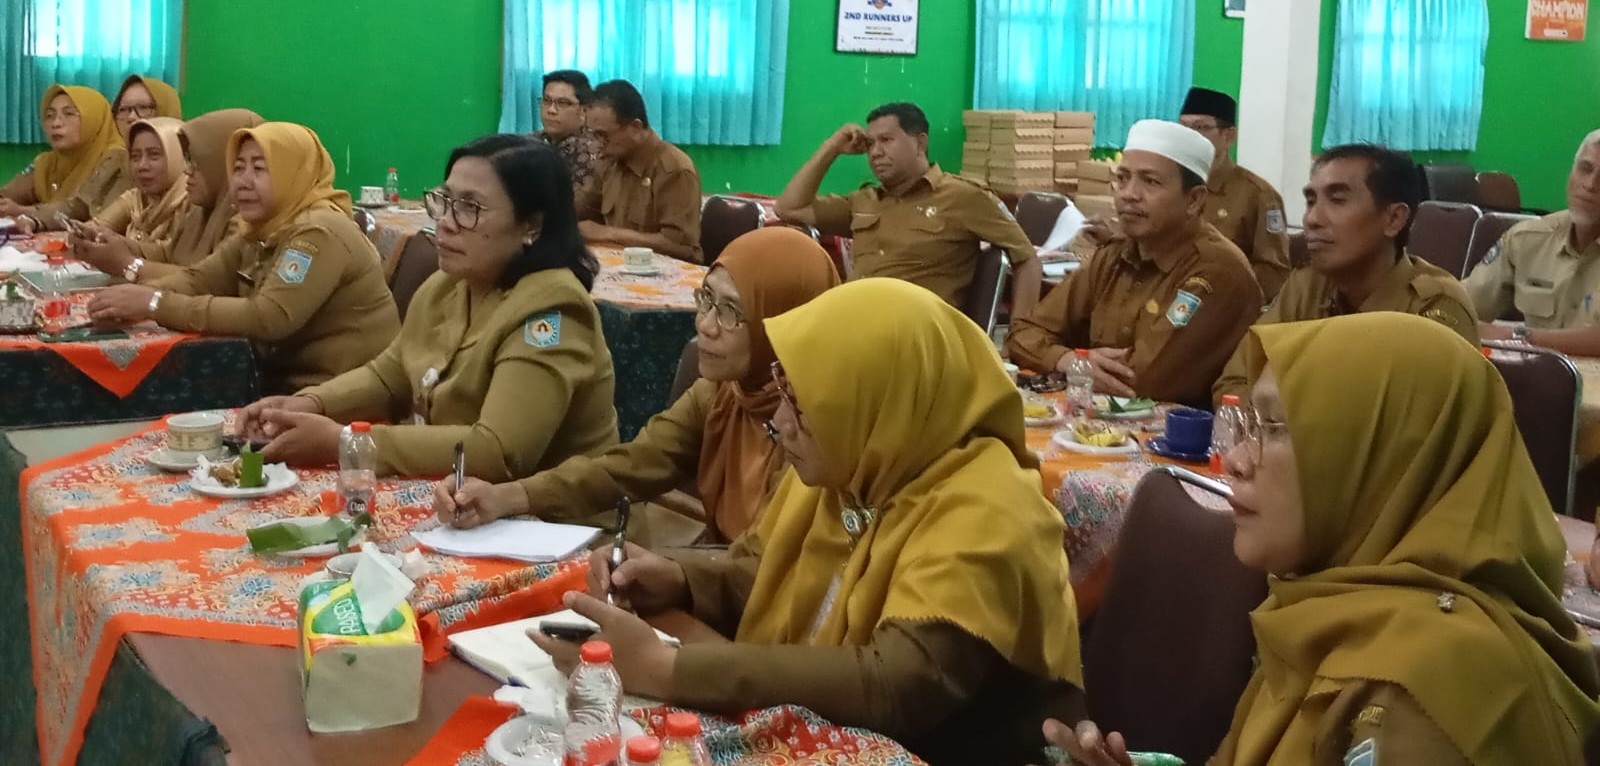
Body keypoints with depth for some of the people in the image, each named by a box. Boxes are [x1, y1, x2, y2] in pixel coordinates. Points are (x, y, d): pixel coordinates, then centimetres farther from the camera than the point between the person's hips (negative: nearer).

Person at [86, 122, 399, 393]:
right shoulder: (261, 230, 10)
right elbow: (198, 279, 3)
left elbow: (267, 319, -27)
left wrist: (157, 305, -26)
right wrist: (141, 296, -17)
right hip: (288, 380, 8)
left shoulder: (320, 232, -19)